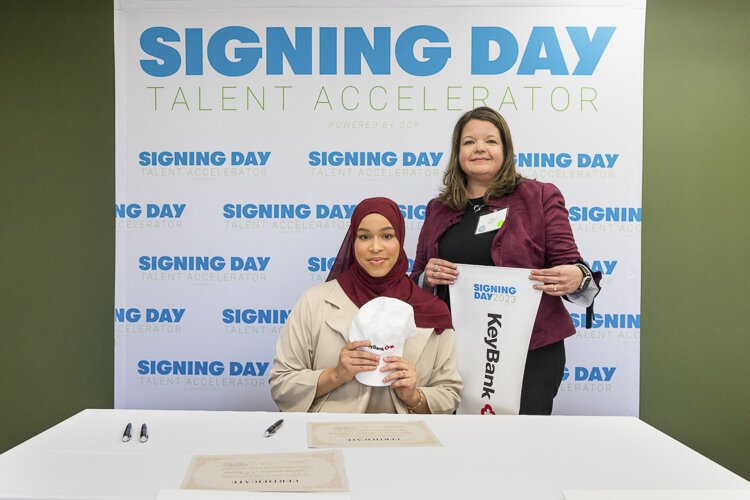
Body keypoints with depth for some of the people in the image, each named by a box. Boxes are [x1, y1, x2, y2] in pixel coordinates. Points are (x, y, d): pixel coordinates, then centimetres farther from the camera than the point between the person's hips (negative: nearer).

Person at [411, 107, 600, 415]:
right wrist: (428, 278, -7)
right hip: (457, 348, 3)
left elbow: (569, 264, -1)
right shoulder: (438, 209, 12)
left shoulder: (540, 197, 3)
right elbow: (416, 283, 16)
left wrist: (576, 277, -23)